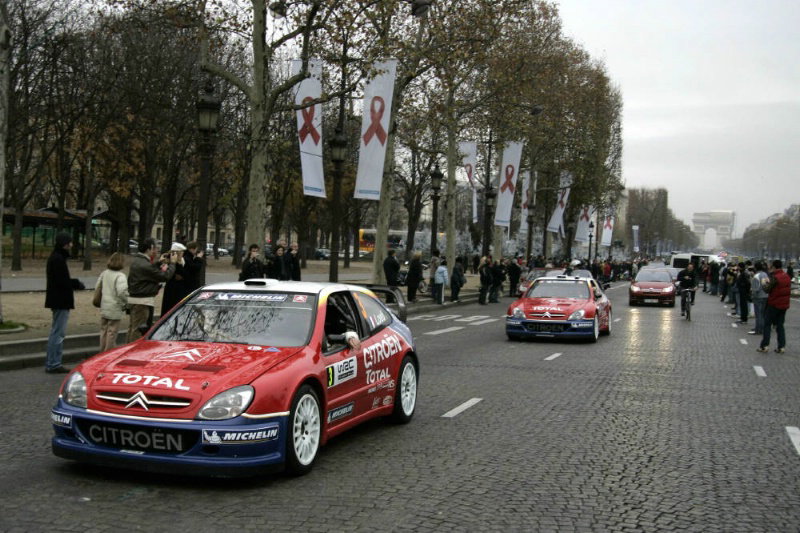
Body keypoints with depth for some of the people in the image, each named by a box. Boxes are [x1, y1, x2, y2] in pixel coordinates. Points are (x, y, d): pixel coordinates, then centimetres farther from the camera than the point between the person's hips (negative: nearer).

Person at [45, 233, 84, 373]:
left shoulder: (55, 257, 15)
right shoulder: (58, 259, -17)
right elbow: (61, 281, -22)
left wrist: (74, 282, 7)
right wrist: (76, 284, -9)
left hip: (58, 301, 11)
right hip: (61, 301, -11)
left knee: (56, 332, 16)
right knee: (58, 333, -6)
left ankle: (51, 363, 23)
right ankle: (53, 365, -2)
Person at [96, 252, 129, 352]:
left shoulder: (104, 273, 5)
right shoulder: (120, 276, -18)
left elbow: (97, 287, 12)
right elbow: (122, 291, -29)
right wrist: (125, 303, -14)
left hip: (104, 307, 7)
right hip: (115, 309, -7)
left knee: (104, 331, 18)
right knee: (112, 332, 3)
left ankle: (103, 351, 27)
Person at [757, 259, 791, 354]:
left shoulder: (775, 277, -17)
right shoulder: (787, 276, 6)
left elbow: (768, 290, -13)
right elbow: (788, 290, 15)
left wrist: (766, 284, 3)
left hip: (774, 304, -7)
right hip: (784, 304, 7)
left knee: (767, 324, 2)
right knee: (780, 325, 13)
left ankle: (764, 346, -2)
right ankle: (781, 347, 9)